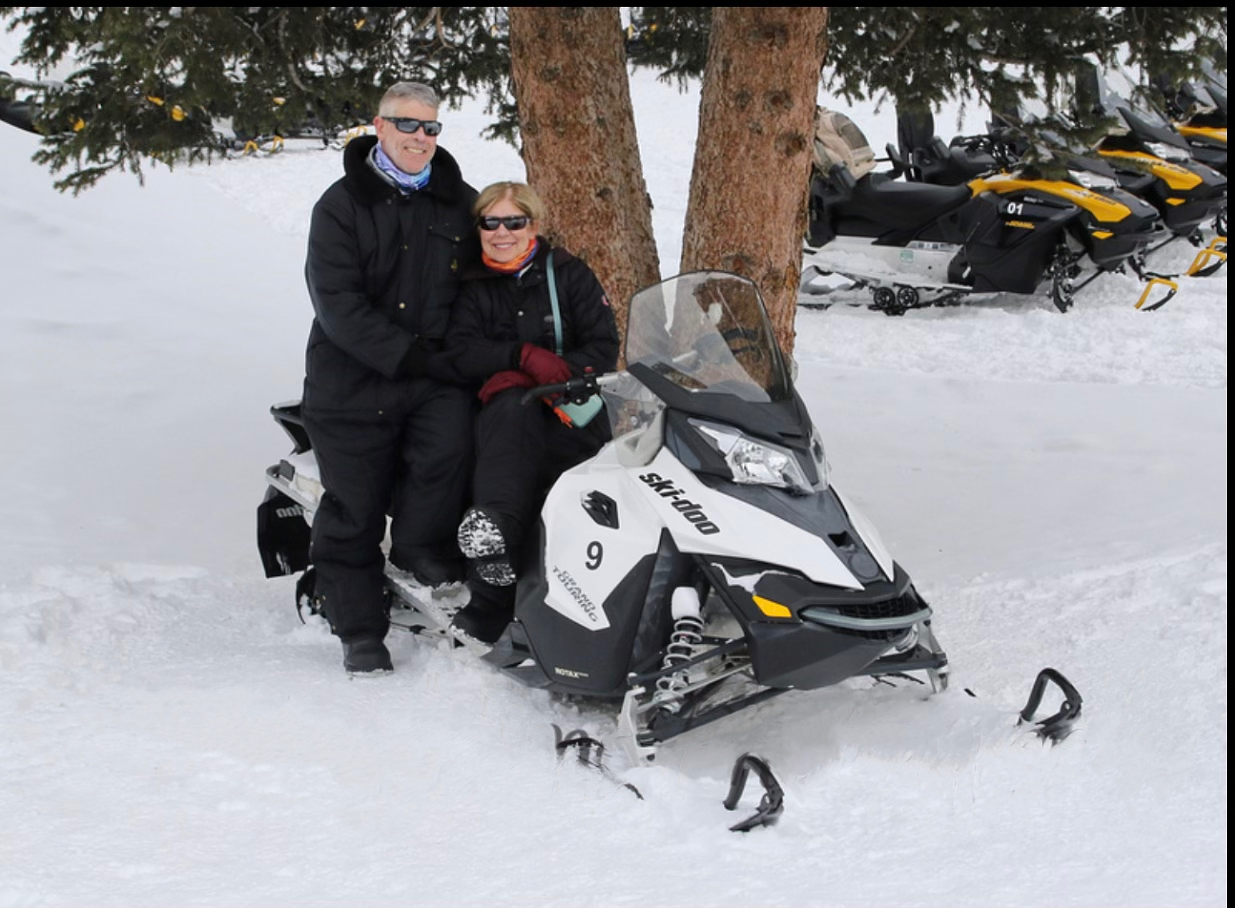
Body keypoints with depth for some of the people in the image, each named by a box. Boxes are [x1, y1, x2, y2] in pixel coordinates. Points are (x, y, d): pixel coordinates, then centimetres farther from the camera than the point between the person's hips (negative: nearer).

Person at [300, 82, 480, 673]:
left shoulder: (460, 203, 10)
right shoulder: (342, 205, -1)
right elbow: (336, 302, -11)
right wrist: (407, 354, -18)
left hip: (436, 375, 2)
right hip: (353, 378, -2)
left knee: (449, 445, -28)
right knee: (354, 508, 1)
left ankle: (421, 548, -2)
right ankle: (359, 630, 15)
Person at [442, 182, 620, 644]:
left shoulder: (569, 274, 9)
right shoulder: (472, 288, 12)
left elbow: (604, 348, 1)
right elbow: (460, 355, -4)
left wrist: (562, 373, -16)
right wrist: (524, 357, -19)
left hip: (571, 417, 0)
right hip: (504, 411, 0)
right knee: (511, 404, -37)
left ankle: (490, 604, -36)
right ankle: (496, 522, -57)